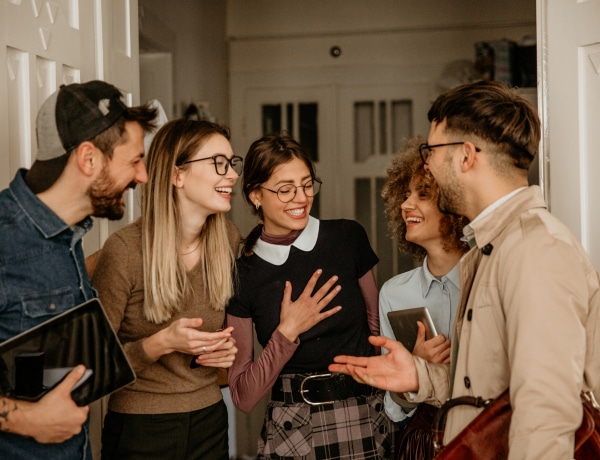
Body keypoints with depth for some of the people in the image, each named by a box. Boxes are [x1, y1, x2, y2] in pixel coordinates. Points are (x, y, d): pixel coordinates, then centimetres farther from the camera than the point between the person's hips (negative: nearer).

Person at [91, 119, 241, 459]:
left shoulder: (229, 238, -3)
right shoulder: (125, 250, -18)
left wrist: (228, 348, -6)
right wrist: (161, 344, -27)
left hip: (210, 420, 5)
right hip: (141, 430, -5)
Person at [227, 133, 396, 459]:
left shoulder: (349, 238, -4)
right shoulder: (242, 276, -5)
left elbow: (378, 328, 7)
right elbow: (243, 397, -4)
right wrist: (287, 333, -15)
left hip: (369, 424, 1)